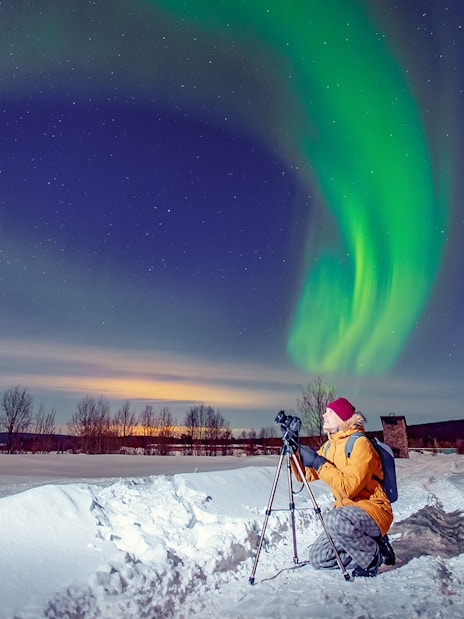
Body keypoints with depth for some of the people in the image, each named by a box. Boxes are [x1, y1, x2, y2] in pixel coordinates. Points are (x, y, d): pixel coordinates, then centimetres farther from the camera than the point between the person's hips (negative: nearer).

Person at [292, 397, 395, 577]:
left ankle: (374, 556, -9)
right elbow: (305, 475, 4)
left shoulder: (360, 443, -18)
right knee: (317, 558, 2)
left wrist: (318, 462, -26)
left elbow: (349, 487, -29)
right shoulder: (329, 445, 7)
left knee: (335, 520, -37)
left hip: (373, 510, -8)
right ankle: (367, 544, 15)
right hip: (346, 510, 8)